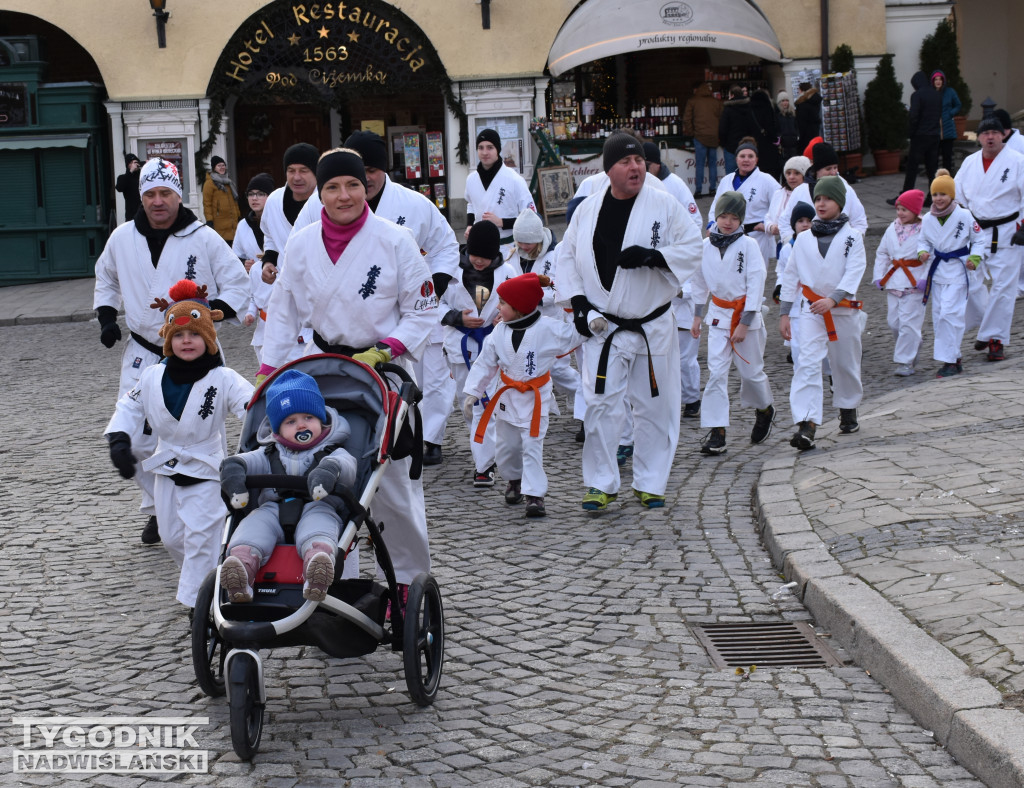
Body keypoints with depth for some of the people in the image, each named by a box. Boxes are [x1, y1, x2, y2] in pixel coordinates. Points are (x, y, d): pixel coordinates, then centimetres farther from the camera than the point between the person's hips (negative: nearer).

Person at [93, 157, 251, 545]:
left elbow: (237, 284, -1)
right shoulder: (122, 238, 4)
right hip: (142, 353, 3)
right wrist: (106, 316, 10)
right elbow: (105, 279, 24)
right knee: (135, 437, -2)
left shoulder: (204, 238, -7)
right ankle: (157, 509, 18)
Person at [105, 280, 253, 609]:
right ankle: (198, 578, 39)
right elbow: (129, 406, 8)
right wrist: (119, 439, -6)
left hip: (206, 470, -5)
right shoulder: (152, 377, -3)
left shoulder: (223, 379, -16)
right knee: (171, 536, 15)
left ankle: (197, 599, 2)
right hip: (167, 468, 5)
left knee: (200, 538, -7)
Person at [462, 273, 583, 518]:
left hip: (536, 398, -5)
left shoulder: (548, 329, -16)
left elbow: (577, 334, -10)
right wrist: (472, 393, 4)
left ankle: (535, 495, -6)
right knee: (504, 446, 14)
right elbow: (486, 362, 4)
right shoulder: (499, 332, -3)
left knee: (532, 446, -10)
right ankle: (514, 480, 41)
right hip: (508, 395, 5)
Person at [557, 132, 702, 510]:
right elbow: (567, 256, 10)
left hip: (653, 326, 0)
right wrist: (578, 301, -1)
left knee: (655, 406, 5)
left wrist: (652, 256, -20)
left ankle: (649, 483, 19)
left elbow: (693, 247, -4)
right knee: (601, 404, -3)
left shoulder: (664, 205, -4)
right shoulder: (589, 209, 2)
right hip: (603, 327, 1)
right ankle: (600, 483, 8)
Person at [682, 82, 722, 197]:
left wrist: (690, 133, 8)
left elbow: (686, 119, -2)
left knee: (700, 164, -2)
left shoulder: (692, 102, 3)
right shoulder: (716, 102, 9)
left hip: (700, 136, -2)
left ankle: (699, 190, -6)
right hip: (714, 137, 2)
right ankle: (713, 188, 8)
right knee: (713, 164, 9)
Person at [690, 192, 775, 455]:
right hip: (719, 315, 2)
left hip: (747, 314, -2)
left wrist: (744, 324, -14)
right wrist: (697, 315, 14)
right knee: (716, 372, -9)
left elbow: (756, 285, -10)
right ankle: (716, 432, -9)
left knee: (751, 371, 7)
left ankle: (765, 409, 38)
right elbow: (700, 282, 14)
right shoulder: (706, 245, 1)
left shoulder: (748, 245, -9)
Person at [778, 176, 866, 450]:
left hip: (844, 310, 0)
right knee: (806, 365, -15)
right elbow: (791, 276, 10)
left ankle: (848, 411, 39)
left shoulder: (852, 237, -1)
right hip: (811, 310, 1)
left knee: (846, 365, 14)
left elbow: (854, 272, -12)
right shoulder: (804, 238, 6)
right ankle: (806, 427, -24)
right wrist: (785, 313, 6)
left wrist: (832, 299, -27)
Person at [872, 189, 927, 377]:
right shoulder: (892, 229, 9)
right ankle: (913, 347, 30)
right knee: (894, 322, 7)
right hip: (893, 281, 6)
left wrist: (926, 278, -17)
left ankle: (905, 361, 1)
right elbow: (882, 253, 17)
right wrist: (878, 275, 9)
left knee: (909, 322, -7)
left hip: (914, 283, -6)